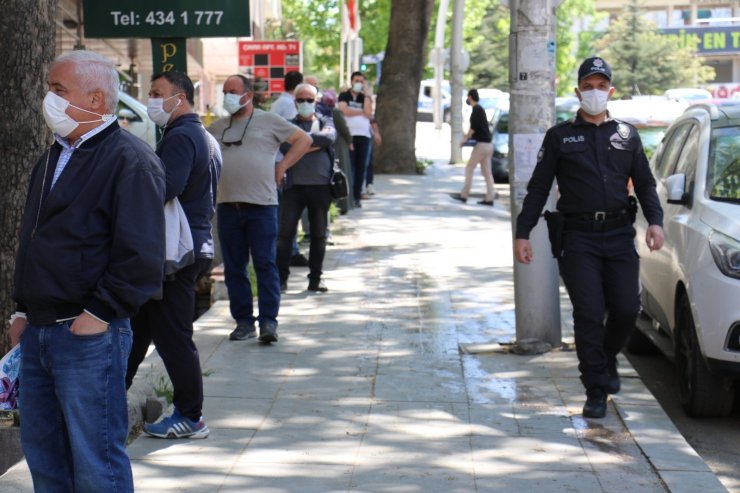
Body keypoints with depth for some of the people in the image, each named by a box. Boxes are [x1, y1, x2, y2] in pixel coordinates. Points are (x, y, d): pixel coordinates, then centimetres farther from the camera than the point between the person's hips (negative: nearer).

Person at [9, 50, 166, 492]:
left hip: (88, 335, -9)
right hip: (38, 333, 9)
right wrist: (24, 309, 17)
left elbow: (140, 253, -18)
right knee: (43, 455, 16)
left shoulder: (130, 160, -12)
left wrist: (101, 313, -17)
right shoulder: (55, 158, 17)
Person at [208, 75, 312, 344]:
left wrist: (282, 166, 0)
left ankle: (268, 321, -4)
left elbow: (303, 139, 7)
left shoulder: (268, 121, 4)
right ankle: (243, 321, 13)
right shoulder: (217, 128, 15)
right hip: (227, 205, 4)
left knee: (265, 264, -6)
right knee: (234, 268, 6)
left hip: (261, 203, -4)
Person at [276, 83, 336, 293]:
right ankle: (281, 278, 3)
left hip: (321, 186, 2)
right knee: (285, 233, -4)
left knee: (319, 235, 8)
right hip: (294, 186, -1)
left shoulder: (325, 122, 12)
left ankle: (315, 279, 18)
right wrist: (316, 142, -13)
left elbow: (329, 137, -11)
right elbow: (286, 146, -13)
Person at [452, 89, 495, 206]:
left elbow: (474, 127, -18)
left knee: (469, 169, -3)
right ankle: (489, 198, 2)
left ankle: (464, 195, -1)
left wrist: (465, 139, -8)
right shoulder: (480, 109, 17)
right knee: (487, 172, 6)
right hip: (488, 144, 9)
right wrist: (469, 135, 25)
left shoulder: (476, 110, -12)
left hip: (482, 144, -9)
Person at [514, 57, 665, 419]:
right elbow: (538, 189, 8)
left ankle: (607, 358, 28)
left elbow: (645, 184, 15)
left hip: (619, 235, 2)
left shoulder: (627, 135, 14)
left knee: (627, 309, -3)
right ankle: (596, 392, 3)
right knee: (589, 315, -5)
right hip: (578, 237, -2)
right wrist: (522, 233, 2)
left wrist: (655, 221, -1)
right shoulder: (560, 137, 8)